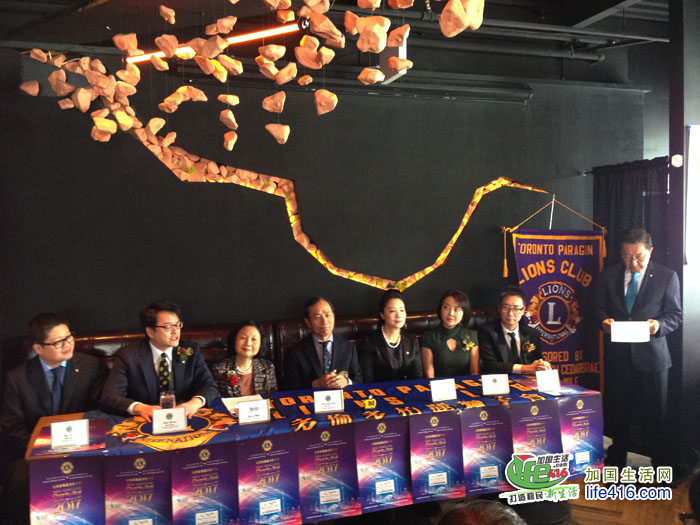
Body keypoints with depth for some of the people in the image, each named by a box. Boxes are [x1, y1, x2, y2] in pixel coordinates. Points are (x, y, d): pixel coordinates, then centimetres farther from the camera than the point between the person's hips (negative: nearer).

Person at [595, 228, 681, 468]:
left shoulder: (667, 276, -2)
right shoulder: (609, 275, 4)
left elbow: (676, 314, -1)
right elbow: (600, 306, 10)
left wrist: (659, 325, -21)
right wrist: (604, 320, -12)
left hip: (651, 355, -2)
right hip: (618, 355, 2)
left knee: (655, 413, 7)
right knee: (617, 411, 13)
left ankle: (659, 464, 24)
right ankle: (617, 461, 30)